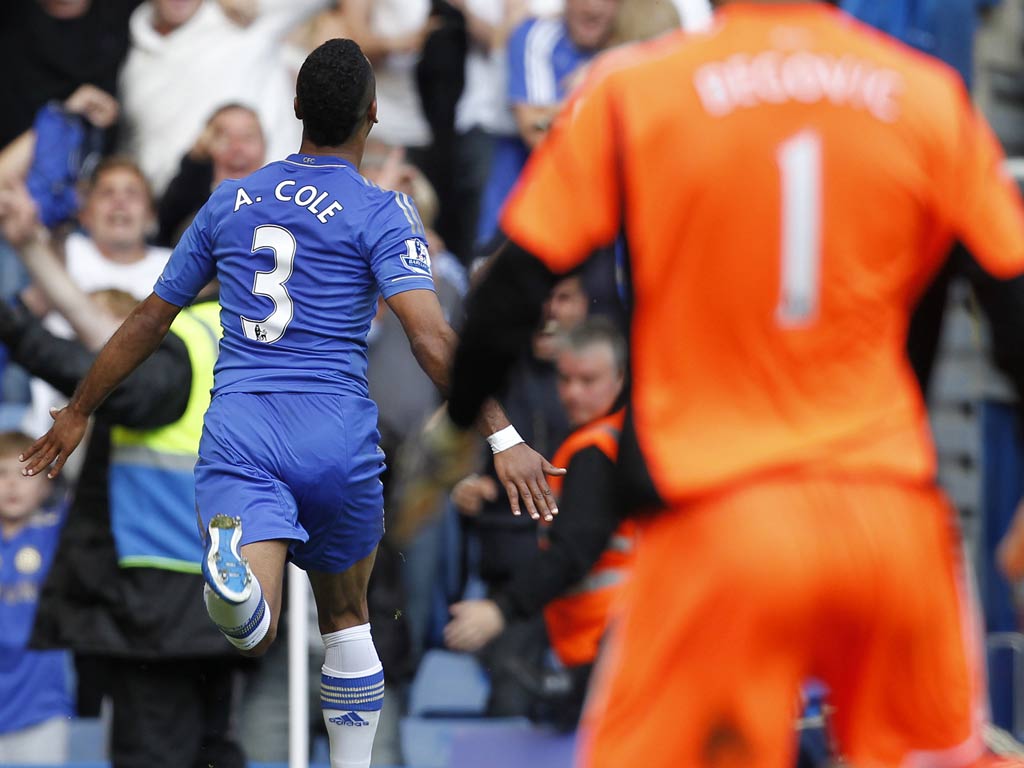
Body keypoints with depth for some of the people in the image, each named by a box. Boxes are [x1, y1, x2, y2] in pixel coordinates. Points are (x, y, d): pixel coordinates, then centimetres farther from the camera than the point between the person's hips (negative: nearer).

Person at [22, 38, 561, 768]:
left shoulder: (231, 202, 14)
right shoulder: (379, 212, 1)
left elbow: (149, 322, 21)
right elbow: (431, 338, -13)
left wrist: (78, 413, 33)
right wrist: (503, 438, -15)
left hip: (238, 433, 1)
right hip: (336, 435, -1)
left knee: (256, 633, -19)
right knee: (345, 617, 22)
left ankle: (234, 576, -54)